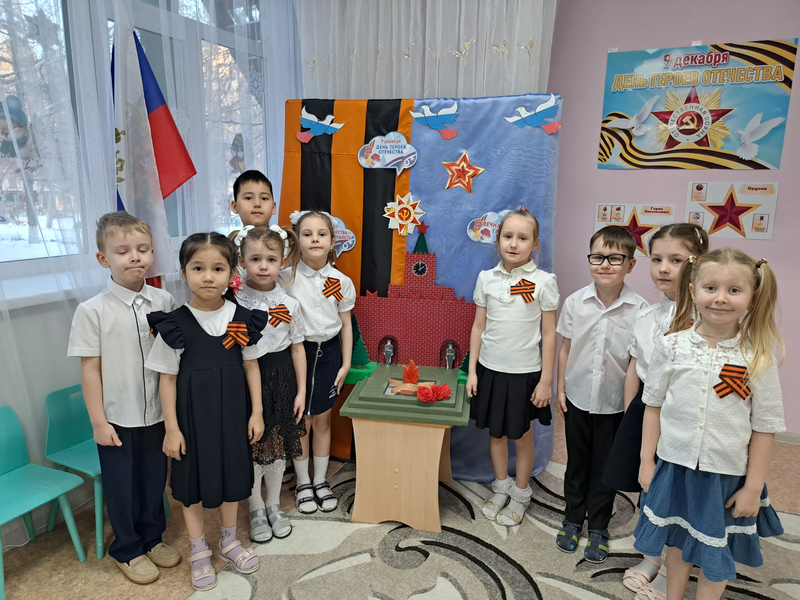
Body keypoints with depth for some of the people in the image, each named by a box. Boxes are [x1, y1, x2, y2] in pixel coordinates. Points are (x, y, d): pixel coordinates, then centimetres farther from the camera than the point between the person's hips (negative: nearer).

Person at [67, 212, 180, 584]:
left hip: (157, 413, 3)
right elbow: (90, 369, -10)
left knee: (155, 478, 19)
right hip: (117, 419, -3)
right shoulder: (92, 311, -13)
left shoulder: (164, 301, -4)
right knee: (121, 484, 14)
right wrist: (98, 422, -8)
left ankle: (152, 538, 42)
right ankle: (127, 550, 37)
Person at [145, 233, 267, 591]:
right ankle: (199, 551, 35)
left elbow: (251, 366, 1)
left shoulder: (242, 318, -7)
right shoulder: (175, 324, -13)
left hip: (233, 411, 2)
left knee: (232, 474, 17)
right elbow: (167, 378, -7)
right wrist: (172, 428, -7)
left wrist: (256, 412, 1)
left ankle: (229, 541, 41)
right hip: (193, 413, -2)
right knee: (193, 480, 12)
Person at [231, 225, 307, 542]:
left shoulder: (289, 304, -4)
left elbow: (297, 348, 2)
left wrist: (301, 391, 2)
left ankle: (274, 504, 35)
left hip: (281, 377, 2)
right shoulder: (234, 301, -8)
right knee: (250, 447, 9)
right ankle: (256, 509, 30)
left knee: (278, 445, 15)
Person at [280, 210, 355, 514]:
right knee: (301, 421, 8)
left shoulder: (342, 282, -3)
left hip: (328, 352, 2)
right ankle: (303, 483, 27)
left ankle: (321, 481, 30)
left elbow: (346, 324, 4)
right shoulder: (287, 276, -10)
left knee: (322, 421, 13)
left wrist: (345, 364, 2)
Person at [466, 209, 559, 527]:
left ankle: (520, 495, 34)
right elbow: (478, 327, 5)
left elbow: (549, 334, -6)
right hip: (490, 369, 3)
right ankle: (501, 488, 38)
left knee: (521, 436, 12)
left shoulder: (543, 282, -9)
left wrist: (546, 381, -7)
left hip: (524, 372, -3)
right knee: (496, 433, 16)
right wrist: (472, 371, 3)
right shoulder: (486, 278, -1)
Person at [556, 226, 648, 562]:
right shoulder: (575, 302, -8)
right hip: (578, 398, 2)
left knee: (604, 469, 14)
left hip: (615, 404, -1)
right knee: (577, 464, 18)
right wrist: (561, 389, 3)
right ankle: (572, 520, 38)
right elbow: (566, 348, 2)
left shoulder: (639, 309, -13)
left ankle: (598, 528, 35)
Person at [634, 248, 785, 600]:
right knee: (676, 542, 21)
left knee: (715, 554, 17)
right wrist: (647, 461, 1)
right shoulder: (671, 346, -9)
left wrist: (753, 488, -4)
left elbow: (765, 427, -6)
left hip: (726, 475, -1)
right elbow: (653, 405, -1)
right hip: (674, 466, 2)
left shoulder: (758, 358, -12)